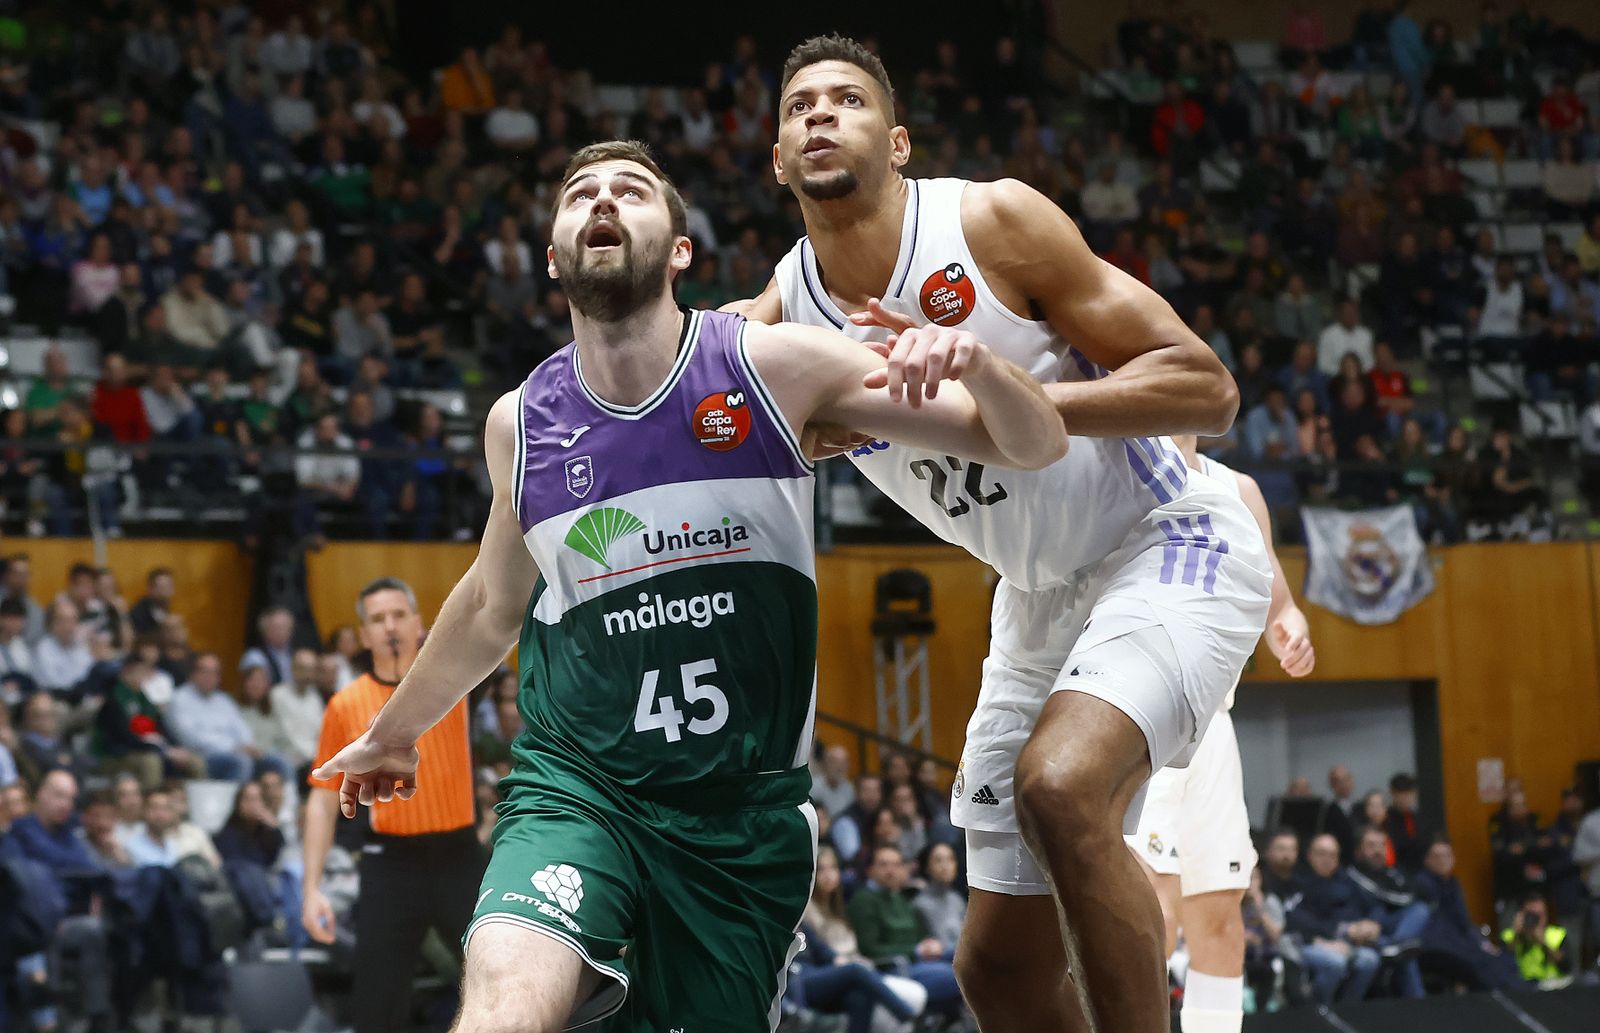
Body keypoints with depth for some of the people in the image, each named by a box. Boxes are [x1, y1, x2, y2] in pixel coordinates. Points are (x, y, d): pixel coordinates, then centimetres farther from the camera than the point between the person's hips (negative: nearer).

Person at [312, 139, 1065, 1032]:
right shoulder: (520, 423, 1)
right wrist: (394, 732, 34)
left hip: (747, 804, 0)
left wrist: (973, 362, -27)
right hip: (576, 781, 0)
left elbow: (1036, 448, -5)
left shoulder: (774, 366, -6)